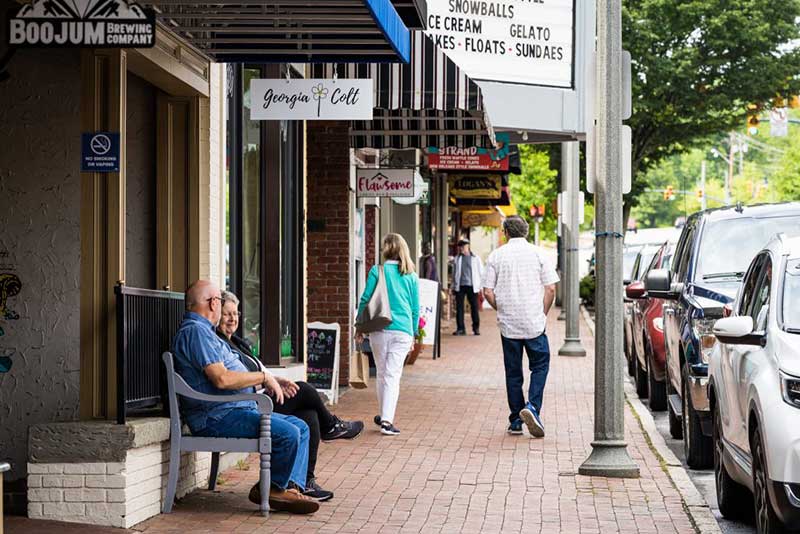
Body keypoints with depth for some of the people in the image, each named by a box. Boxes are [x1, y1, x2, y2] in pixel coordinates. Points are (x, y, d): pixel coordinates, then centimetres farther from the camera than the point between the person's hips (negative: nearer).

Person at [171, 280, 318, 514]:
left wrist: (270, 380, 16)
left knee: (300, 427, 5)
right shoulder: (196, 331, -14)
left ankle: (292, 486, -7)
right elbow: (222, 379, -23)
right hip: (217, 418, -11)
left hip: (237, 410, 11)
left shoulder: (203, 331, 22)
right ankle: (273, 488, -3)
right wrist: (264, 377, -11)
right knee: (288, 433, -23)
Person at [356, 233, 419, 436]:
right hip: (403, 331, 1)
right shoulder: (411, 276, 7)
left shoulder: (377, 271, -1)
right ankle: (387, 420, -12)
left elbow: (365, 300, -1)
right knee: (393, 376, -1)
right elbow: (415, 308, 11)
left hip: (380, 329, -1)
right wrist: (414, 333, 21)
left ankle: (385, 417, 25)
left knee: (382, 374, 14)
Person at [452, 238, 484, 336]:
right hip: (460, 286, 2)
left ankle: (476, 328, 12)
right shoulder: (457, 258, 12)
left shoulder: (475, 258, 4)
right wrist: (454, 286, 10)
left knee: (475, 307, 1)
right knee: (459, 307, 1)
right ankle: (460, 329, 6)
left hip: (472, 286, -2)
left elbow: (481, 272, 5)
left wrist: (480, 286, -2)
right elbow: (455, 273, 16)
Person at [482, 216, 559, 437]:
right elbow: (550, 289, -3)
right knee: (540, 365, 9)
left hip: (508, 324, 1)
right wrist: (543, 314, 9)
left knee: (513, 371, 9)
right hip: (534, 323, -1)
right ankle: (532, 406, -13)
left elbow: (488, 292, -1)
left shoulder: (496, 256, 1)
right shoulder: (537, 253, -1)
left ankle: (516, 421, 11)